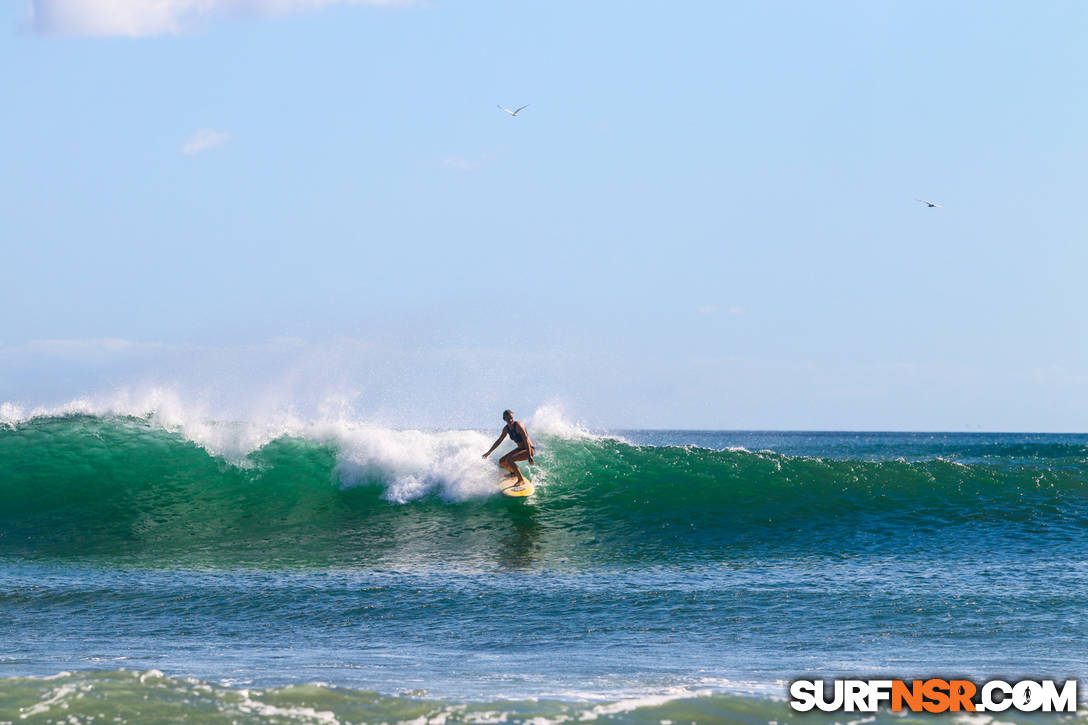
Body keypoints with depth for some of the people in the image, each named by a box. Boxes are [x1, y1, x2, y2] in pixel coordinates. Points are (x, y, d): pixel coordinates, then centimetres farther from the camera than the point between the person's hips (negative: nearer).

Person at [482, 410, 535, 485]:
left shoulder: (518, 426, -21)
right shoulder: (506, 429, 1)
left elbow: (526, 440, -27)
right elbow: (499, 441, 16)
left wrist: (529, 456, -33)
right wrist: (489, 452, 21)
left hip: (529, 449, -8)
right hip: (520, 449, 8)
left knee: (509, 459, -27)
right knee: (501, 462, 9)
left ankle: (521, 480, -20)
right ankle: (514, 473, 35)